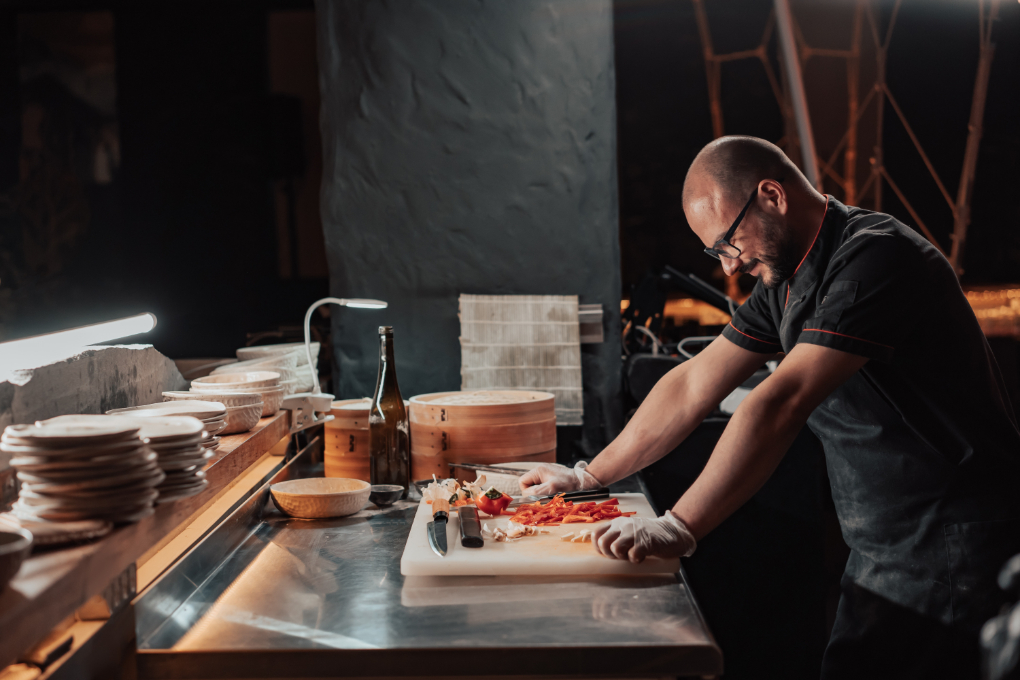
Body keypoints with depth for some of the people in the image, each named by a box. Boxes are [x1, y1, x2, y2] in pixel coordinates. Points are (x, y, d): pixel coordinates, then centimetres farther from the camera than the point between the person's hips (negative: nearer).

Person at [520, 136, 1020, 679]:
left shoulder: (874, 258, -20)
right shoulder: (784, 280, 9)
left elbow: (783, 404, -28)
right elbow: (693, 386, 13)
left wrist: (679, 529, -29)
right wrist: (589, 476, 13)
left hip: (951, 548, -8)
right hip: (881, 549, 8)